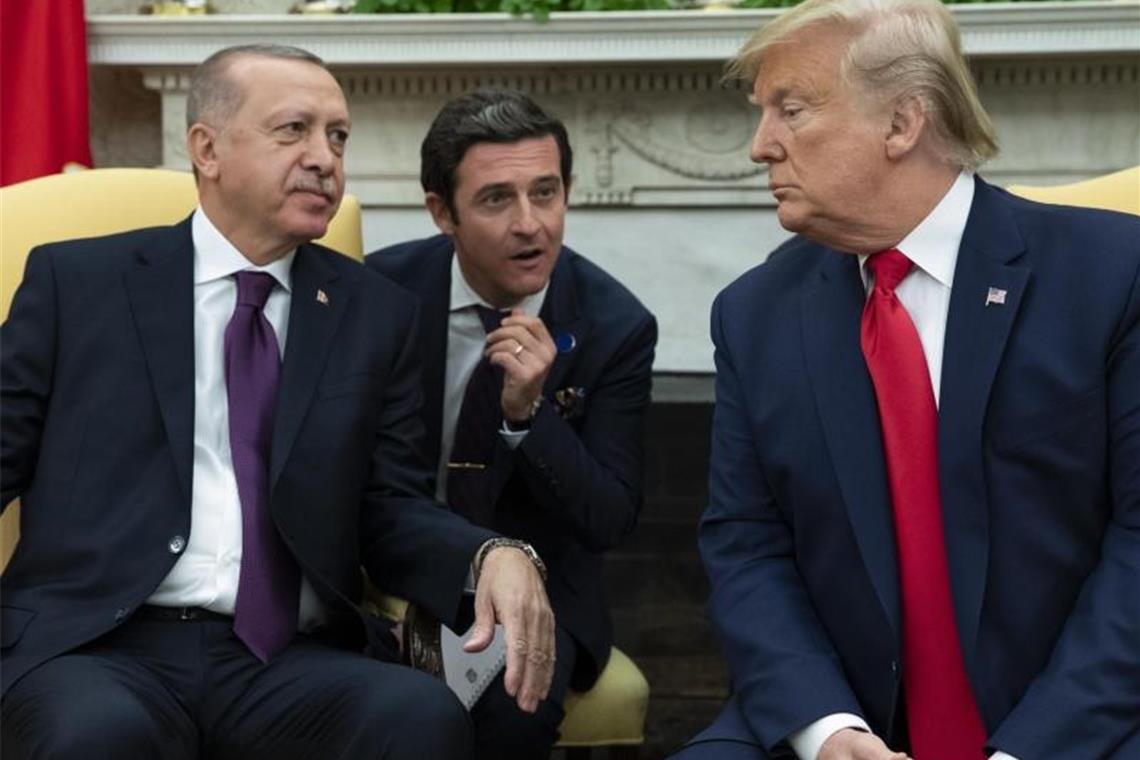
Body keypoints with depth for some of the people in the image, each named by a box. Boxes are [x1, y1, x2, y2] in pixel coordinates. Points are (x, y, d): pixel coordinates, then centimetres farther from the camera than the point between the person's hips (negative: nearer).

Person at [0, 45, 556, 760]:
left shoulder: (378, 313, 14)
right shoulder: (76, 281, 9)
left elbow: (392, 506, 12)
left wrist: (492, 556, -10)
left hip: (293, 663, 2)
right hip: (98, 644, -1)